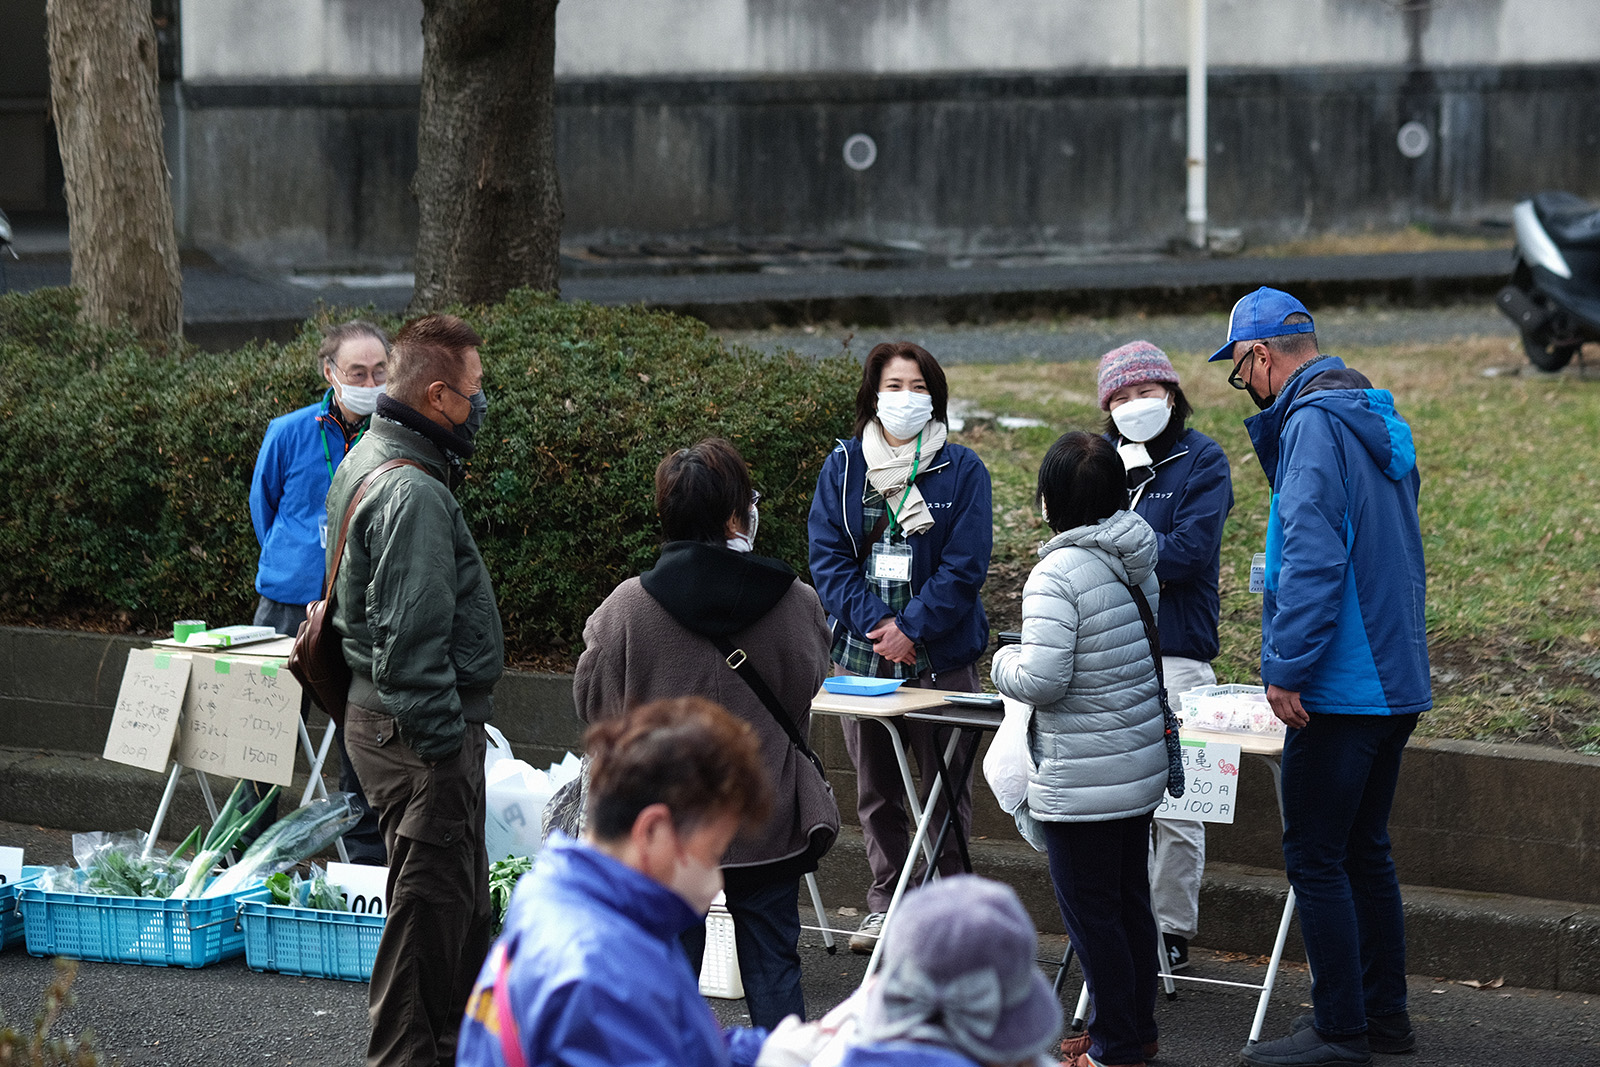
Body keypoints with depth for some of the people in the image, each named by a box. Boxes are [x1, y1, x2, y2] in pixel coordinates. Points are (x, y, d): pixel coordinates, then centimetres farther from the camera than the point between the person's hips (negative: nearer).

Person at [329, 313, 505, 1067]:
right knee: (428, 899, -4)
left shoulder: (368, 462, 12)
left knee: (462, 892, 20)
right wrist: (443, 740, -22)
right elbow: (412, 637, -26)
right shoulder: (412, 493, -22)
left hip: (383, 714, 11)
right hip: (421, 726, -11)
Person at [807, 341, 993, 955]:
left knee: (944, 788, 3)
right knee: (874, 790, 11)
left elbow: (965, 565, -8)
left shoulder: (961, 470, -2)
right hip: (861, 652, 3)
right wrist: (876, 624, -12)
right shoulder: (843, 467, 5)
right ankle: (886, 904, 23)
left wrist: (911, 628, -15)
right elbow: (827, 555, 0)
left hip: (941, 656, -3)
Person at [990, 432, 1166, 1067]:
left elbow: (1041, 679, -26)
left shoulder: (1057, 575, -21)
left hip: (1081, 778, -9)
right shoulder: (1138, 563, 5)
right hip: (1141, 760, 9)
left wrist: (1005, 662, -4)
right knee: (1129, 898, 18)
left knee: (1089, 910, 1)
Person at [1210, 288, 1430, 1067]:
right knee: (1364, 849, 17)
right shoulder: (1379, 422, 16)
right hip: (1398, 679, 10)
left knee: (1315, 857, -4)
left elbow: (1313, 557, -22)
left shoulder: (1313, 423, -14)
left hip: (1340, 683, -10)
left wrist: (1287, 668, -20)